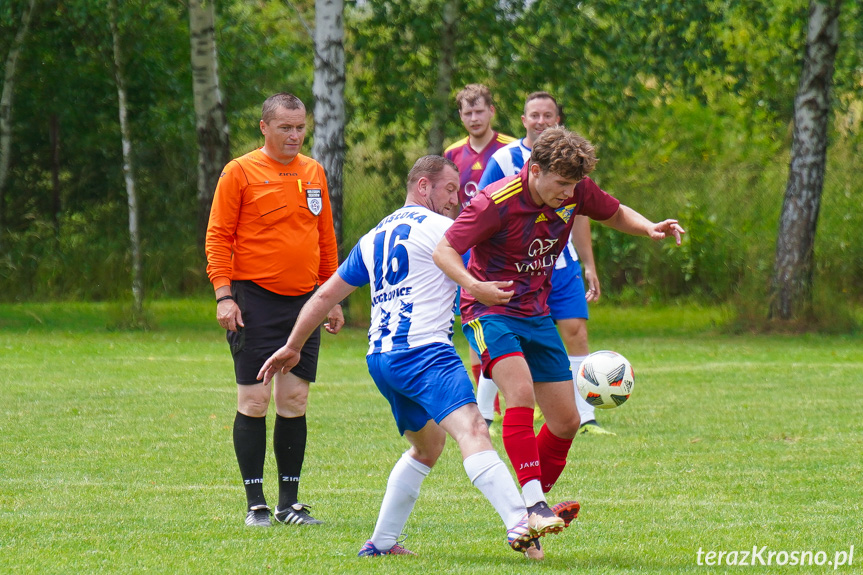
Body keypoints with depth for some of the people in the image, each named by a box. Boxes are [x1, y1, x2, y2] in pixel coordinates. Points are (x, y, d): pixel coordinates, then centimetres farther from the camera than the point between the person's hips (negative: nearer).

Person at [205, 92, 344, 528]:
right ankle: (255, 503, 1)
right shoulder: (240, 173, -3)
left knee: (295, 400, 4)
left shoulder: (313, 173, 12)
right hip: (255, 297, -5)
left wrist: (333, 297, 17)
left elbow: (326, 239, 19)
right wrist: (224, 295, -13)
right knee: (254, 400, -5)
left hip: (303, 298, 5)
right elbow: (218, 237, -4)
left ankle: (290, 503, 10)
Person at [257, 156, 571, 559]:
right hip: (424, 350, -9)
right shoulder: (434, 228, -1)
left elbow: (326, 294, 27)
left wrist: (292, 347, 34)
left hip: (380, 357, 9)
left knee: (427, 446, 26)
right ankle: (519, 525, -45)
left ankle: (382, 542, 27)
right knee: (471, 430, -25)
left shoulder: (375, 237, 22)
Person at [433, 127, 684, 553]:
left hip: (537, 315, 7)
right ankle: (532, 502, -34)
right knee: (521, 393, -31)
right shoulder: (496, 203, -22)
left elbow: (615, 214, 14)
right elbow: (444, 250, -21)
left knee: (566, 421, 5)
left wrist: (650, 229, -7)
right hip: (491, 311, -7)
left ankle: (528, 514, 20)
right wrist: (473, 285, -40)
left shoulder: (575, 192, -5)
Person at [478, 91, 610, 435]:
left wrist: (589, 266, 14)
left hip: (562, 265, 4)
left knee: (575, 333, -5)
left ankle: (586, 419, 0)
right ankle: (481, 417, 10)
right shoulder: (504, 159, -6)